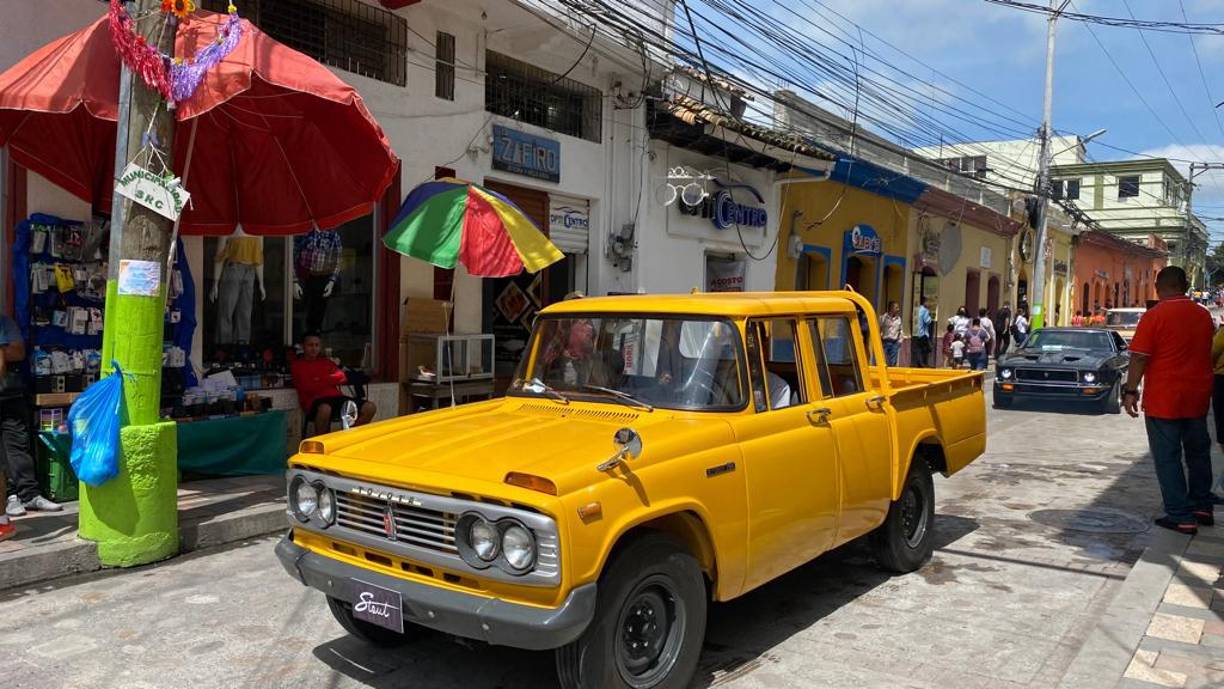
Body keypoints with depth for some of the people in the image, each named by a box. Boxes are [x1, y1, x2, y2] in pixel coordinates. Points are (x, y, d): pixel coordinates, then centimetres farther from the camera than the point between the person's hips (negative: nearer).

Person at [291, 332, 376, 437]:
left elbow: (342, 377, 10)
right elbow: (308, 387, -8)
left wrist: (321, 380, -4)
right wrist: (331, 380, 2)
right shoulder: (297, 365, 8)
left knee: (370, 408, -14)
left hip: (336, 397, 6)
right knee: (325, 409, -44)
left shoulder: (326, 361, 24)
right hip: (315, 400, -6)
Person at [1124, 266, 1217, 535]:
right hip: (1198, 397, 6)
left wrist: (1130, 391, -10)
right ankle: (1202, 507, 29)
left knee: (1167, 457, 0)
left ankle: (1181, 516, 0)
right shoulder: (1203, 315, 7)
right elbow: (1207, 353, 18)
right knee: (1198, 452, 20)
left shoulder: (1155, 315, -13)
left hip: (1164, 399, -6)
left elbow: (1139, 357, -16)